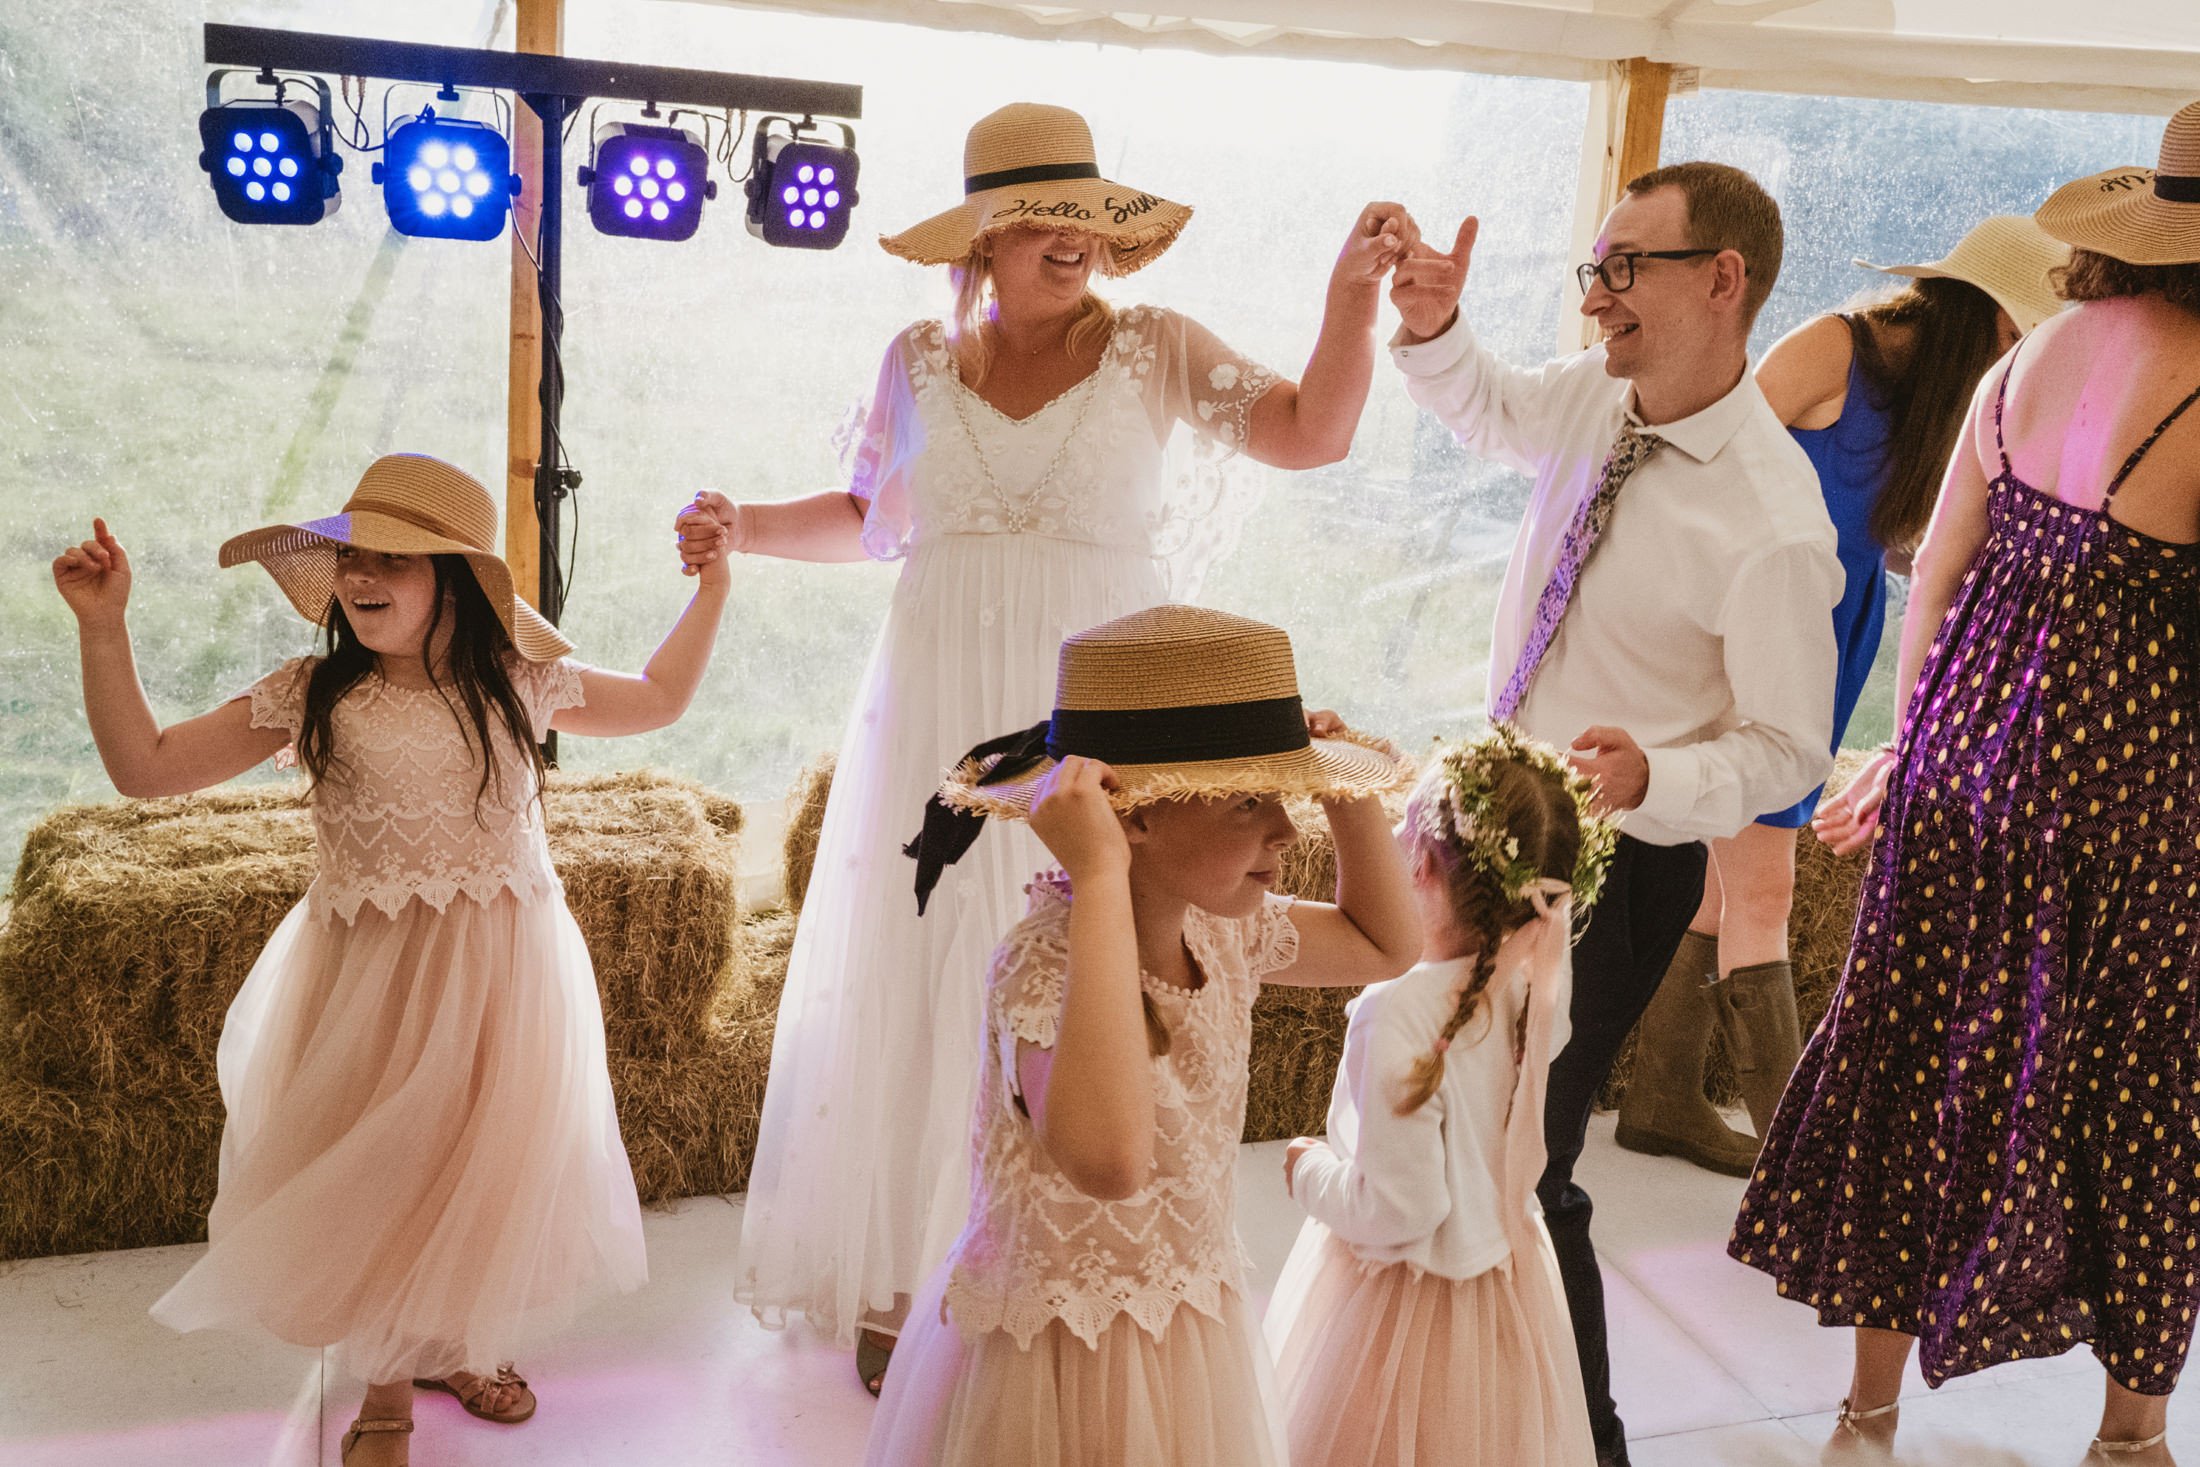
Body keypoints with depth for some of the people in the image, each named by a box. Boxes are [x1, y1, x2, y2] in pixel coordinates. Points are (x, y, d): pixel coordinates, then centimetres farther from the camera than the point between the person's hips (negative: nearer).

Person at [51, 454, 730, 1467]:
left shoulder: (519, 686, 0)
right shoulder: (311, 696, -4)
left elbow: (659, 698, 16)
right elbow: (145, 766, -4)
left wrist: (713, 585, 11)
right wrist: (102, 626, -11)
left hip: (501, 980, 2)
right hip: (369, 983, -1)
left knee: (487, 1168, 13)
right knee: (372, 1175, 7)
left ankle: (460, 1345, 42)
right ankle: (386, 1385, 33)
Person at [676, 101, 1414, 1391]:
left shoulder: (1154, 349, -1)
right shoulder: (921, 359, 6)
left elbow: (1312, 434, -10)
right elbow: (874, 517, 15)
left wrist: (1355, 293, -22)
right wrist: (748, 530, 2)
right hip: (943, 716, 2)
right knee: (926, 985, 7)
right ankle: (900, 1281, 23)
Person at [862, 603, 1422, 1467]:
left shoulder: (1217, 929, -5)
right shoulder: (1043, 966, -30)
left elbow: (1386, 943, 12)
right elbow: (1111, 1159, -50)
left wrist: (1343, 796, -4)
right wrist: (1100, 876, -46)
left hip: (1189, 1326, 7)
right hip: (1061, 1363, -7)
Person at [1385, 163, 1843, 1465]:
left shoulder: (1772, 524, -25)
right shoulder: (1597, 402, -5)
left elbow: (1786, 750, -19)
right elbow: (1488, 411, 17)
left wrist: (1652, 780, -37)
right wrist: (1434, 330, -3)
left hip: (1617, 859, -8)